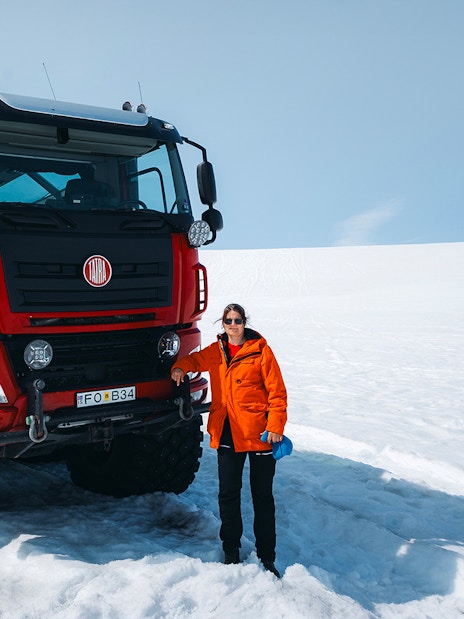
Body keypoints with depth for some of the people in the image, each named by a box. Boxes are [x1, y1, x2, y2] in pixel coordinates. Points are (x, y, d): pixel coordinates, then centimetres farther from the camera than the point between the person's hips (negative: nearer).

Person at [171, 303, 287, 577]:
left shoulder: (260, 350, -5)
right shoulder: (215, 351, 8)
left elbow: (277, 391, -5)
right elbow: (196, 359, 26)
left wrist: (276, 426, -14)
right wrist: (180, 367, 2)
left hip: (258, 432, -3)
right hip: (227, 433, 4)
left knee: (263, 496, 7)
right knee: (228, 494, 8)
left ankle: (266, 557, 19)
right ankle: (231, 552, 25)